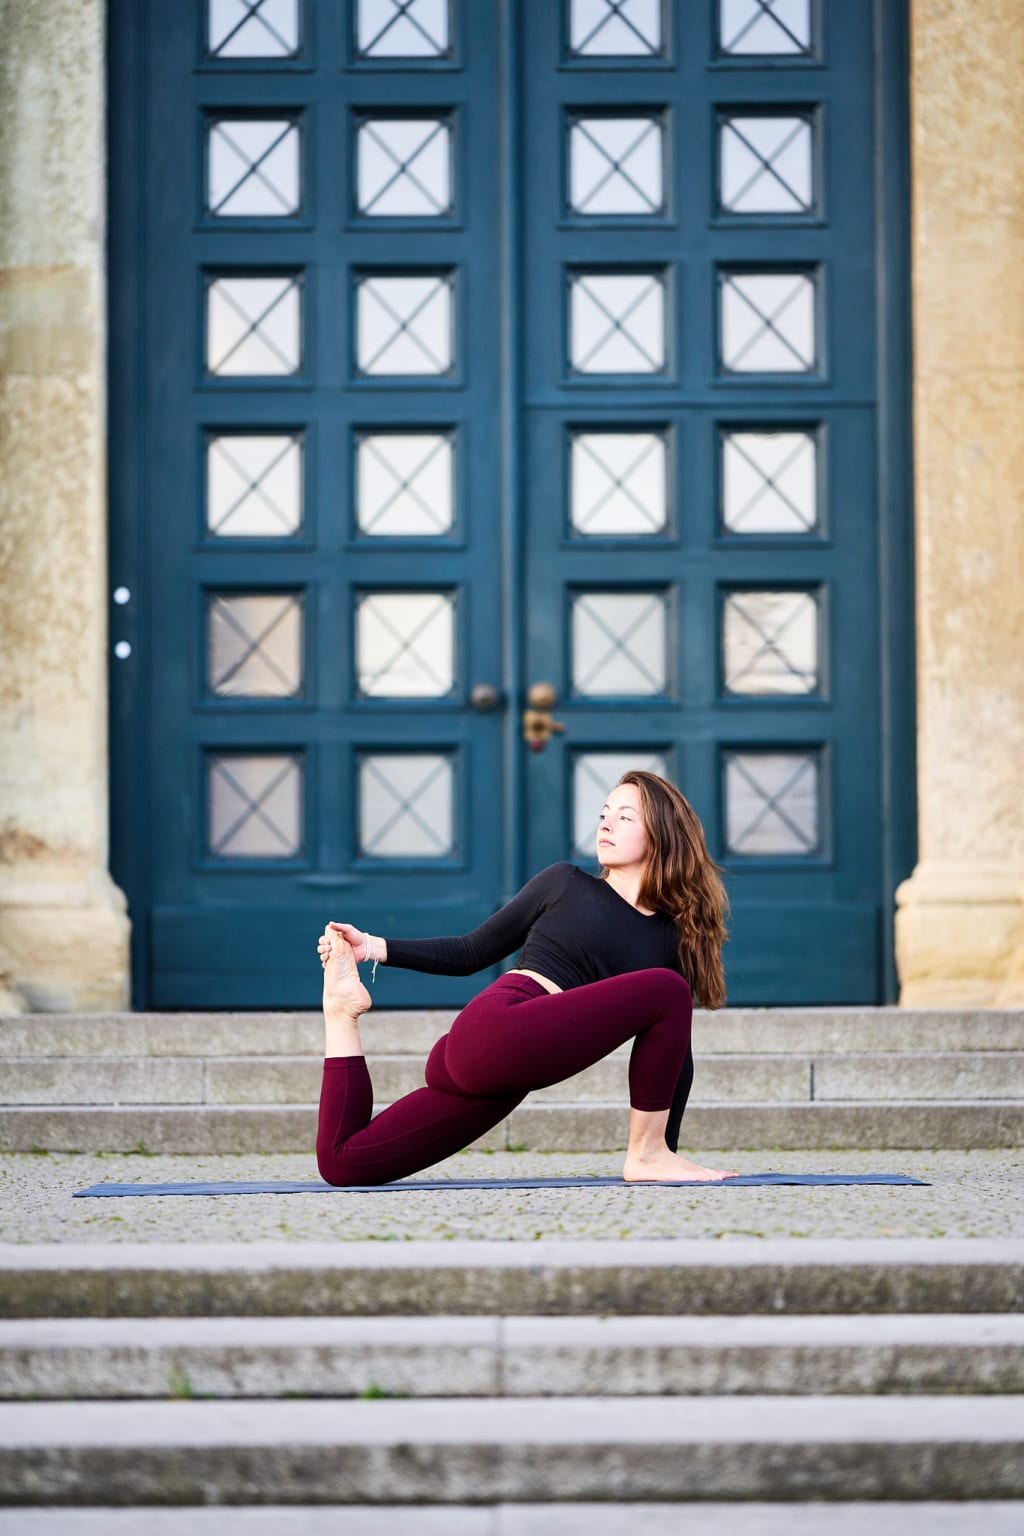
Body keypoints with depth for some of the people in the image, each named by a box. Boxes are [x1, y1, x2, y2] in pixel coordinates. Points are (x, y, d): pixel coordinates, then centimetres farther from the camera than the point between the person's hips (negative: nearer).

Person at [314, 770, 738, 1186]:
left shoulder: (672, 938, 17)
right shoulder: (565, 884, 10)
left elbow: (676, 1057, 16)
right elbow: (472, 953, 15)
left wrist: (669, 1150, 12)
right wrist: (374, 947, 7)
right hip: (495, 1030, -5)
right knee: (666, 988, -18)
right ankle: (644, 1155, -10)